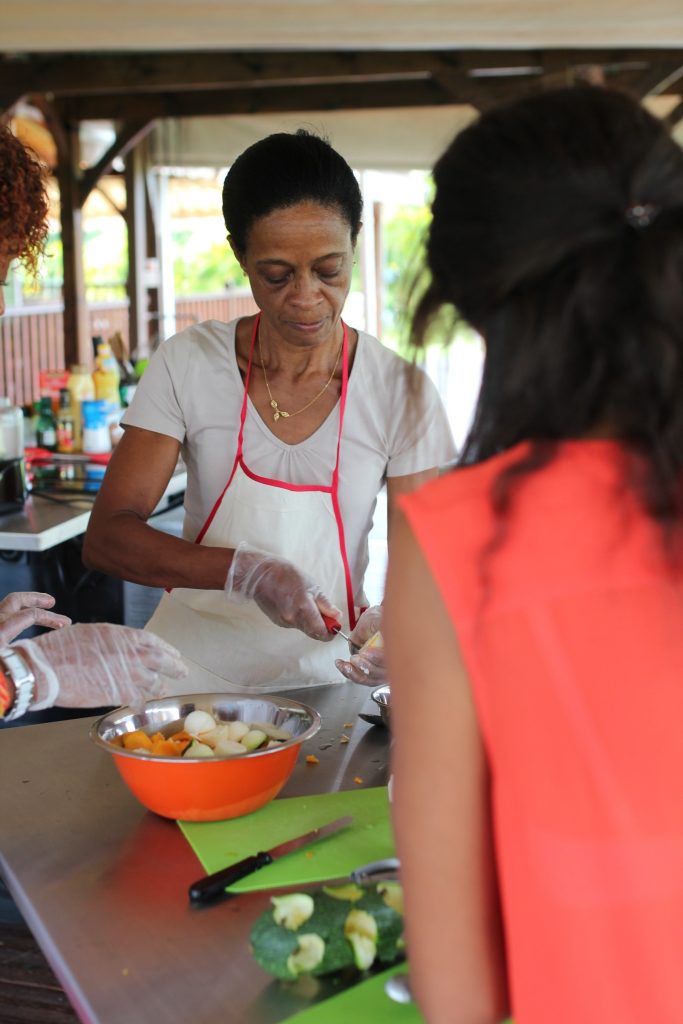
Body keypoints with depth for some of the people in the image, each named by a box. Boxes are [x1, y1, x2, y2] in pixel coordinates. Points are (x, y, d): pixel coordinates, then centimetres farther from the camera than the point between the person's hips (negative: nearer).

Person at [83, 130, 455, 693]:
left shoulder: (399, 391, -4)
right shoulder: (188, 363, -4)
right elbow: (106, 536, -8)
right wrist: (244, 571, -24)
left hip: (321, 677, 1)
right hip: (193, 668, 0)